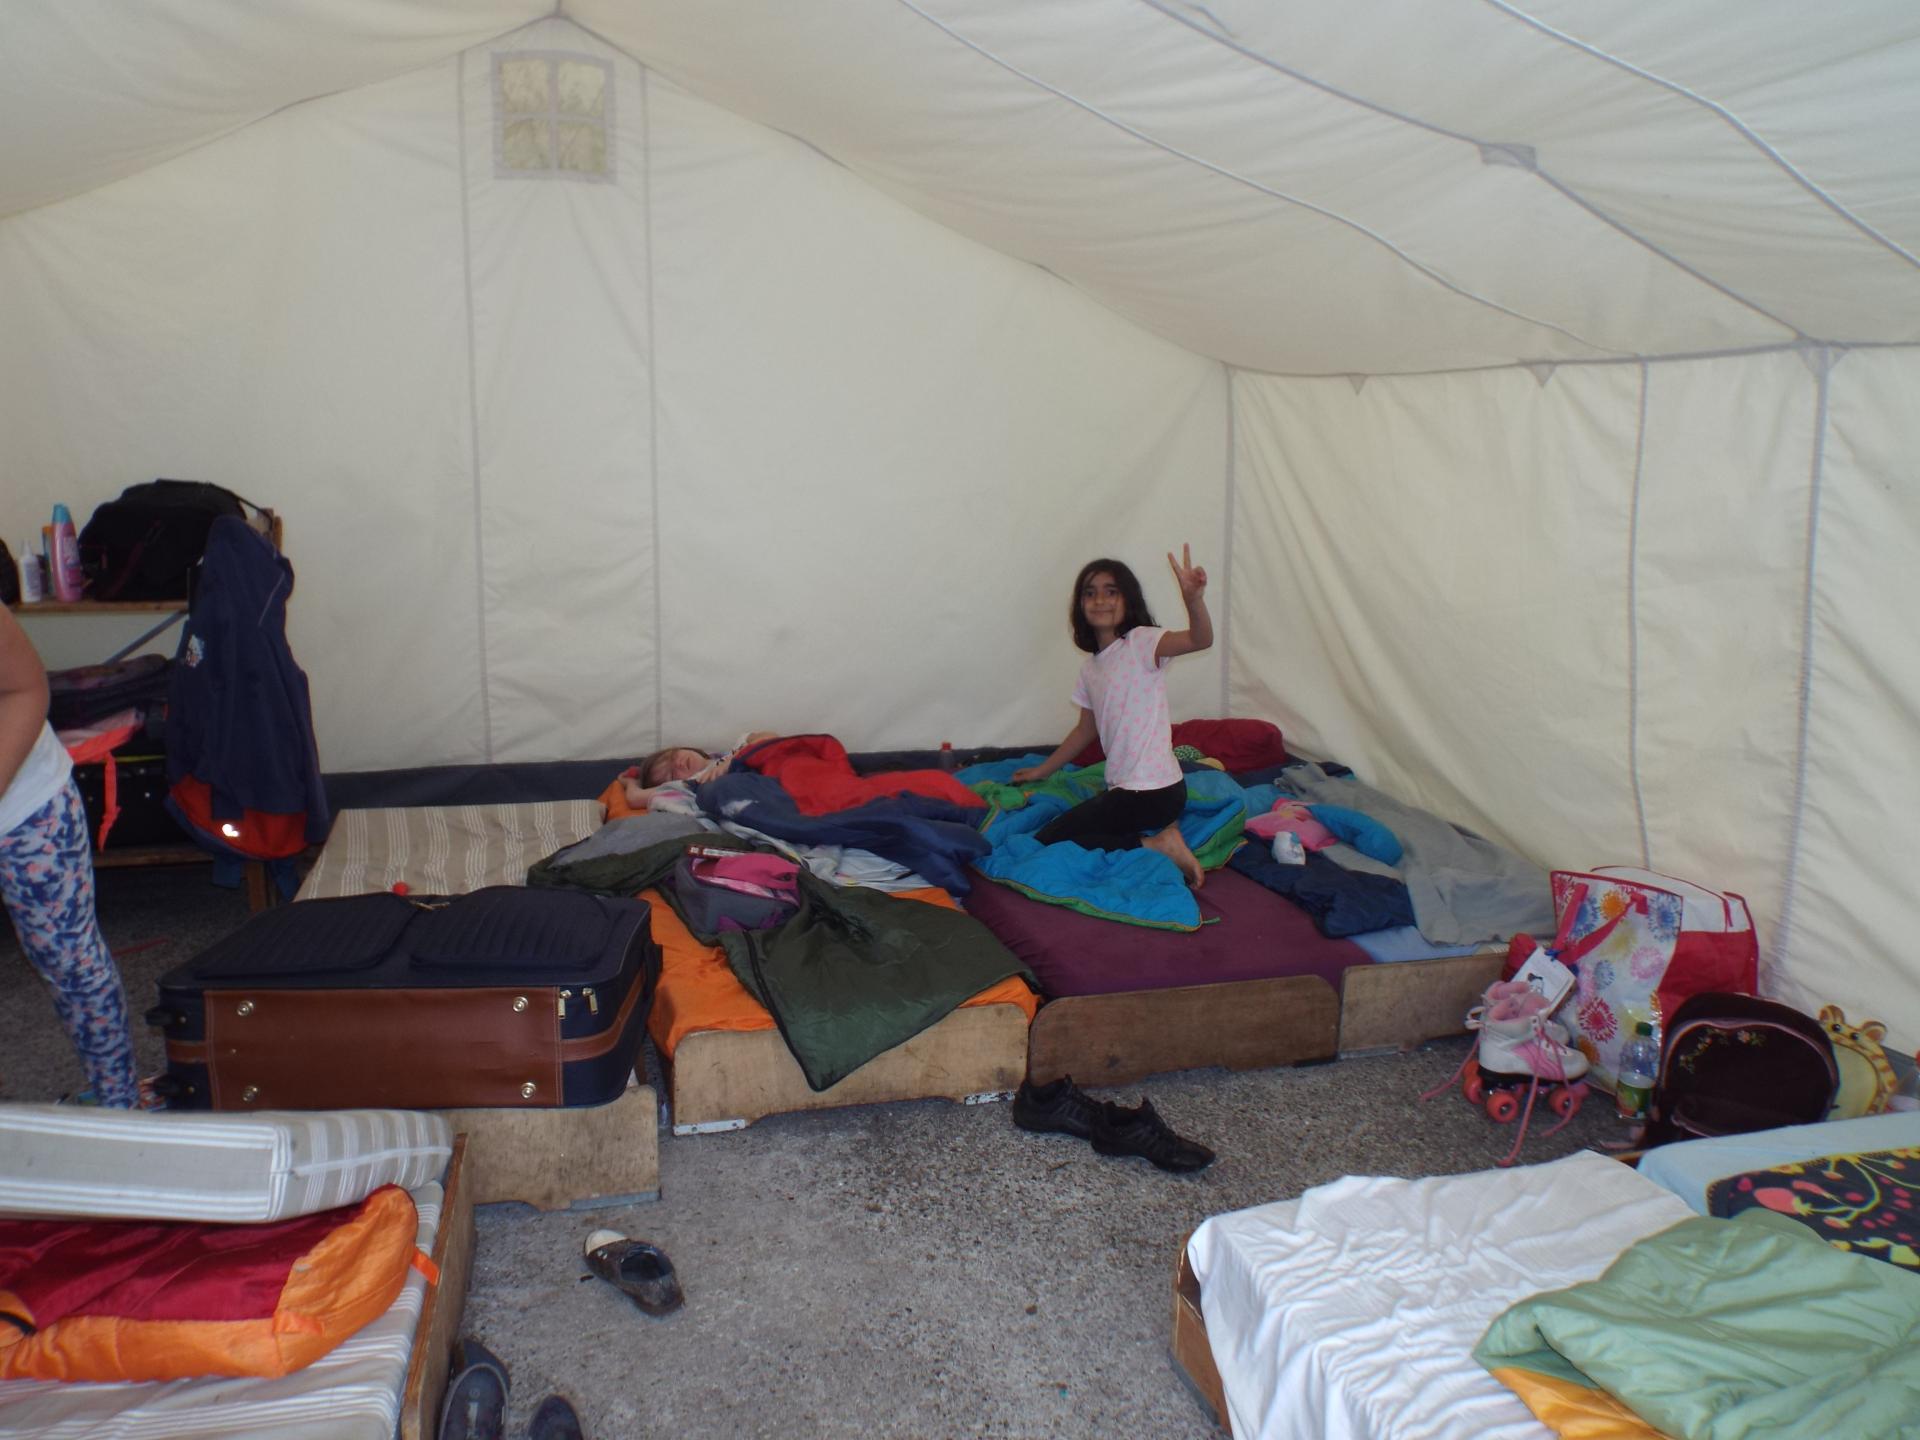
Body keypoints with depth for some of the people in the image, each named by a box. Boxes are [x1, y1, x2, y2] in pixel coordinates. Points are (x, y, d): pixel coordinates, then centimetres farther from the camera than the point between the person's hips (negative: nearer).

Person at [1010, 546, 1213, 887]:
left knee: (1047, 841, -9)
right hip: (1123, 788, 9)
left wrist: (1194, 599, -53)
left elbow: (1200, 639, -32)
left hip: (1151, 792, -9)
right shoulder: (1091, 667, 11)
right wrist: (1042, 770, 31)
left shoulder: (1141, 643, -13)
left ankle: (1156, 845, -8)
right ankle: (1158, 831, 11)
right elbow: (1086, 729, 23)